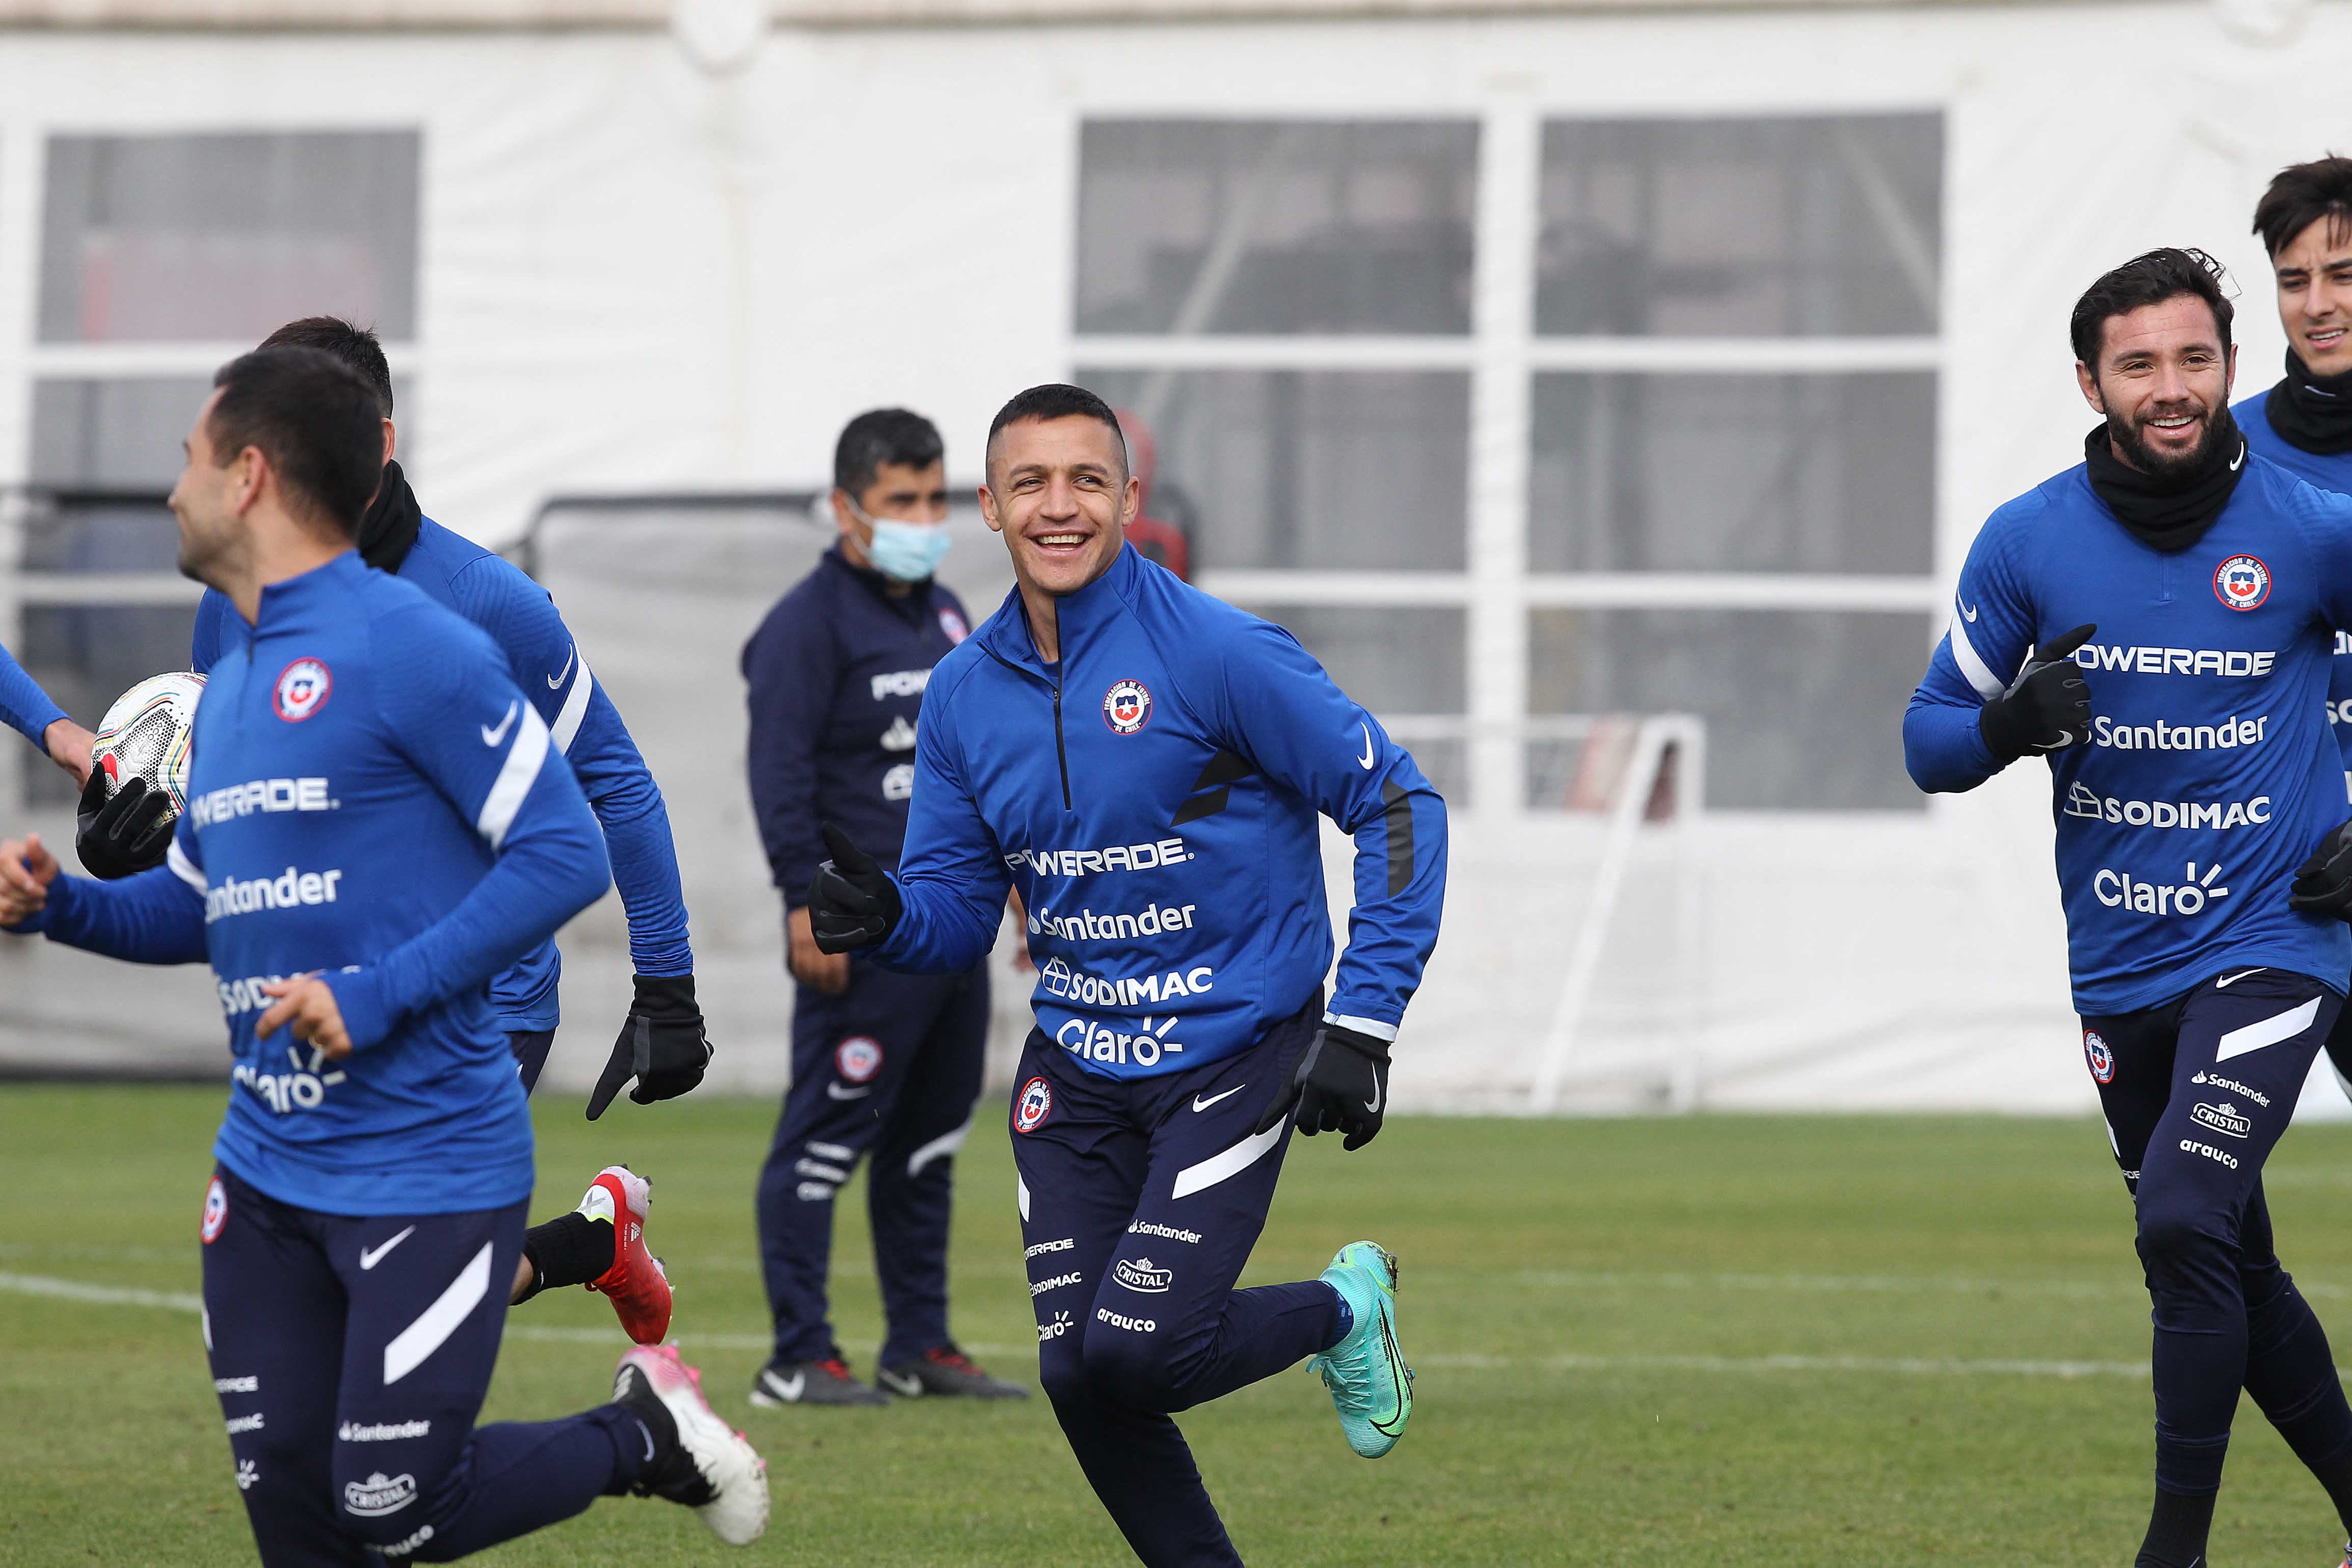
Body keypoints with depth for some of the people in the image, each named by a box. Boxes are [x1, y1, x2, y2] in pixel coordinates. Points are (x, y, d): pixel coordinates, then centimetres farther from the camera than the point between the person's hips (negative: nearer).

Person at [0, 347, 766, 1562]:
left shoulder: (410, 647, -12)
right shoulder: (229, 688, 14)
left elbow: (565, 854, -15)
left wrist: (380, 995, -21)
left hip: (428, 1171, -8)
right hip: (265, 1174, 8)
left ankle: (643, 1433, 15)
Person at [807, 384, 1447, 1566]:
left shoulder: (1220, 655, -14)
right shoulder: (964, 691, 3)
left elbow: (1395, 804, -10)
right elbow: (959, 912, 8)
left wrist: (1362, 1025, -15)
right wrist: (882, 913, -17)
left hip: (1232, 1059, -5)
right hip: (1075, 1072, 5)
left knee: (1138, 1352, -16)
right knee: (1078, 1376, -1)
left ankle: (1343, 1312, 14)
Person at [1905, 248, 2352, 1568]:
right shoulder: (2029, 542, -1)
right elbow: (1932, 740, 5)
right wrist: (2011, 725, -17)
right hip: (2120, 971, 4)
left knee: (2185, 1221, -23)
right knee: (2232, 1269, 13)